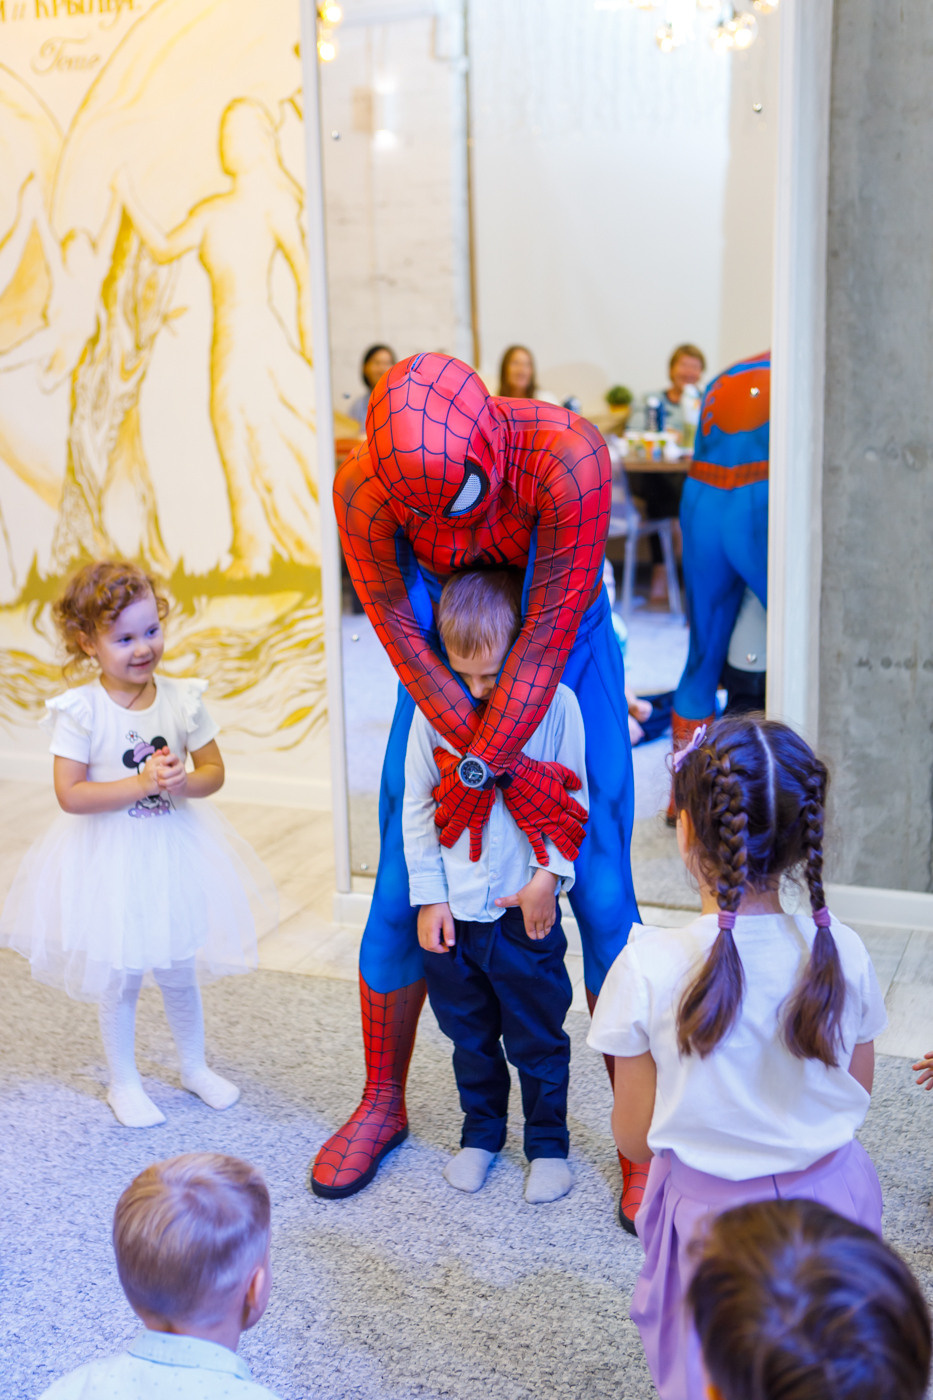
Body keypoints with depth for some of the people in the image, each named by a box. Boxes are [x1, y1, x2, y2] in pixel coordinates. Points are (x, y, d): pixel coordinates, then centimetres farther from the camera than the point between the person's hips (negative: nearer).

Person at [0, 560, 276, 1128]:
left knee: (179, 971, 17)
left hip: (176, 852, 3)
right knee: (120, 979, 11)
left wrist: (182, 783, -21)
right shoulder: (80, 711, -17)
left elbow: (214, 770, 0)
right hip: (110, 861, -3)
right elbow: (70, 794, -20)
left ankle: (195, 1066, 39)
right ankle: (124, 1081, 32)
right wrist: (142, 783, -27)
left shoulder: (182, 698, -7)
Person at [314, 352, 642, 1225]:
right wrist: (512, 774, -22)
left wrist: (481, 767, -24)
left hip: (566, 652, -2)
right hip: (447, 661, 2)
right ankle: (382, 1105, 26)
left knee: (603, 900, -4)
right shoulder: (362, 489, -27)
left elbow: (549, 632, -29)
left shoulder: (566, 456, -35)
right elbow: (407, 643, -21)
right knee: (398, 893, 4)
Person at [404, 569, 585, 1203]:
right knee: (469, 1033, 19)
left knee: (538, 1038, 10)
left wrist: (547, 877, -10)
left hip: (525, 911, -2)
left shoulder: (554, 705, -11)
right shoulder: (433, 709, -5)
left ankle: (548, 1143, 30)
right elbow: (417, 807, 1)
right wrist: (429, 897, 0)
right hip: (452, 911, 3)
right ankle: (481, 1133, 38)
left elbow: (571, 801, -3)